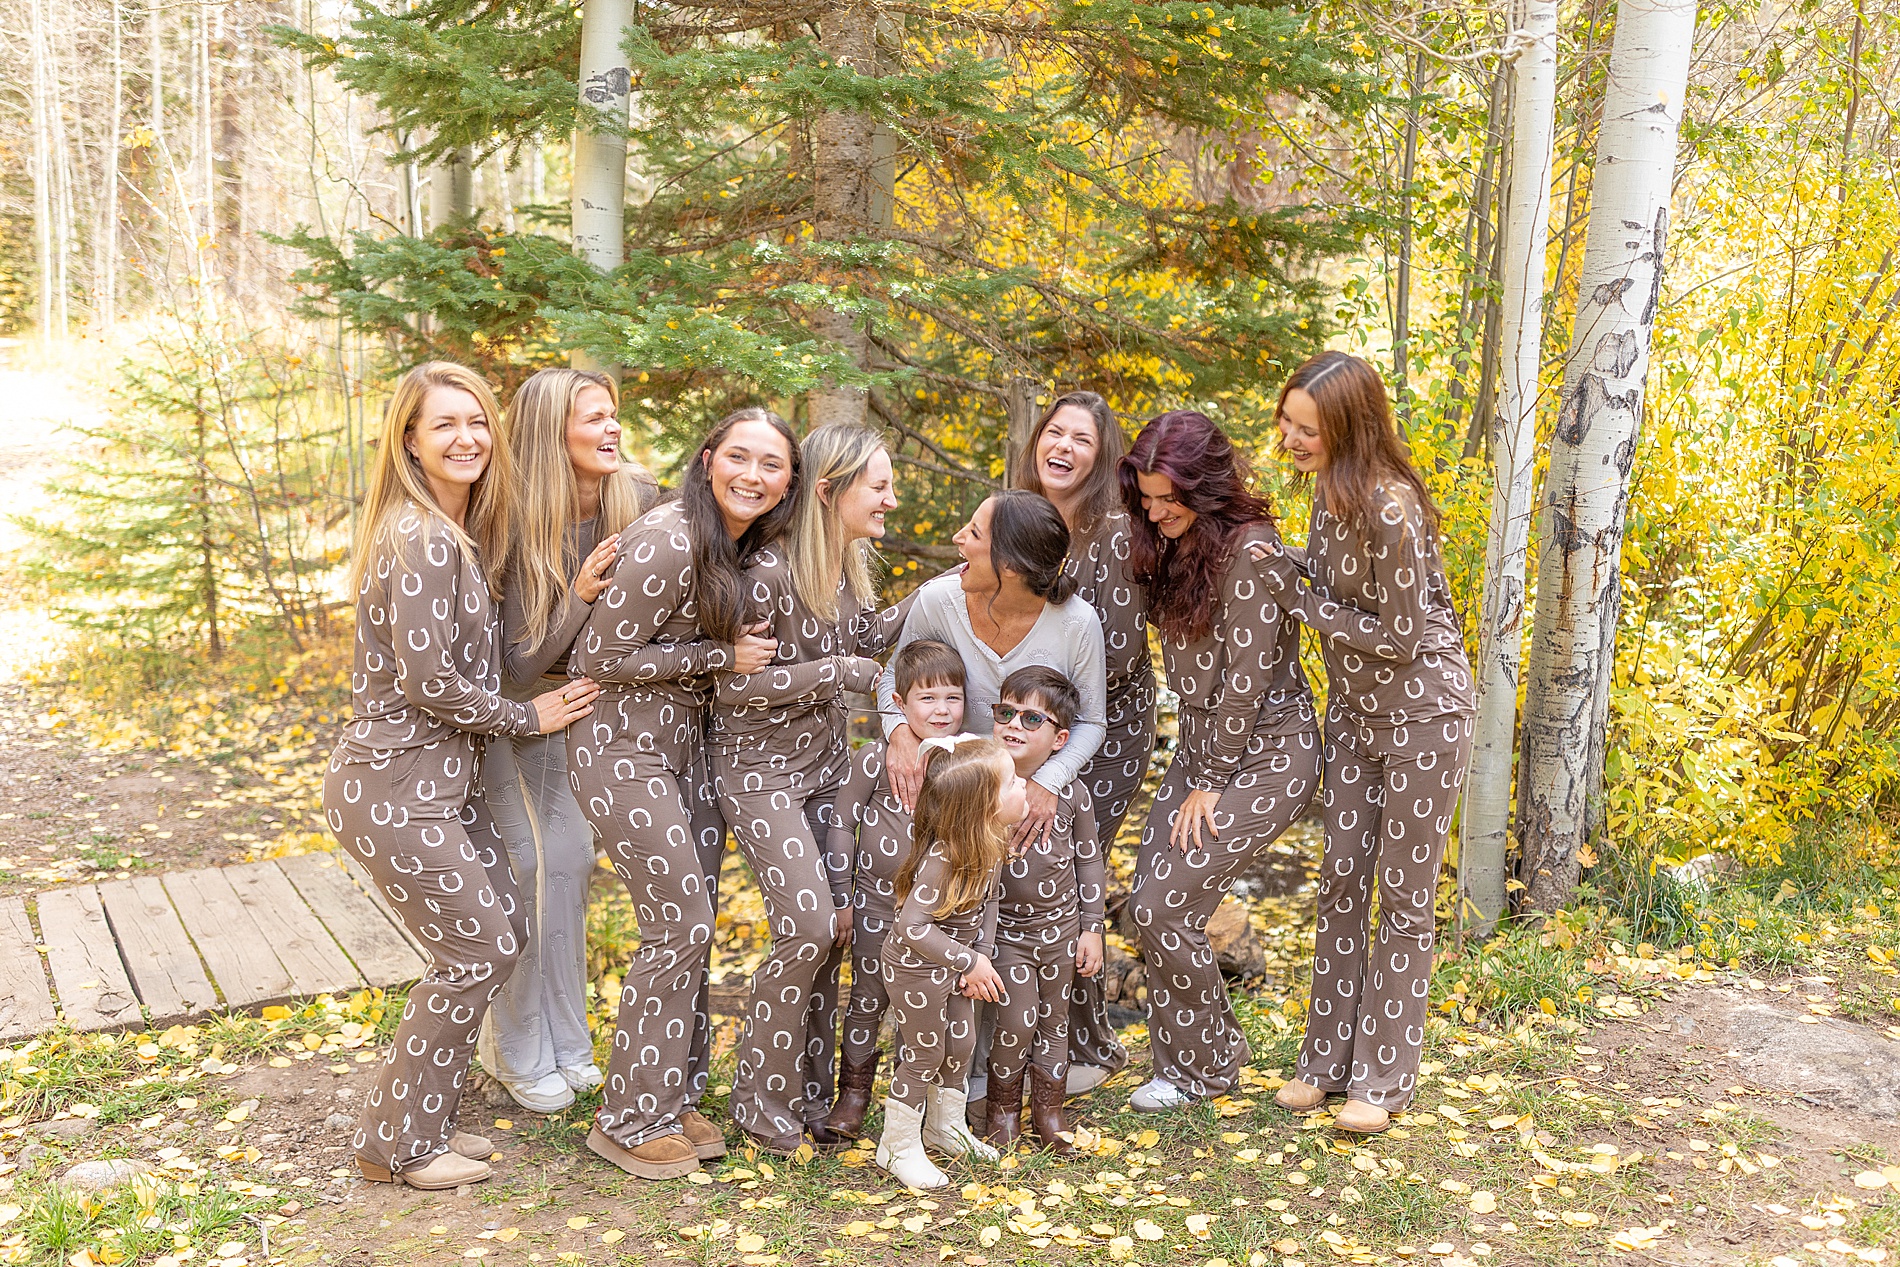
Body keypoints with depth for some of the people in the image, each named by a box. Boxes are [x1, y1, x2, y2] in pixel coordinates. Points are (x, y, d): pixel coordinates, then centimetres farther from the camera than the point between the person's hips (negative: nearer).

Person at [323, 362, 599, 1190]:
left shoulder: (462, 533, 11)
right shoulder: (419, 540, -19)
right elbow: (428, 680, -21)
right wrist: (528, 717, -9)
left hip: (441, 780, 10)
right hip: (393, 787, -10)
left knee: (502, 933, 13)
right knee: (477, 951, -1)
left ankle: (428, 1118, 27)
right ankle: (397, 1144, 15)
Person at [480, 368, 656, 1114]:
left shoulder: (638, 501, -15)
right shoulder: (518, 525, -28)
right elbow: (517, 667, -26)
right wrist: (578, 597, -39)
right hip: (513, 707, -5)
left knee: (573, 856, 8)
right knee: (541, 860, -7)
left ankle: (559, 1042, 23)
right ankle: (520, 1053, 10)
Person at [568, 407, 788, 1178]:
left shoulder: (745, 544, 4)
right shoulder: (668, 545, -23)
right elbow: (600, 659, -20)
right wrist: (720, 657, -18)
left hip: (685, 741, 9)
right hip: (623, 746, -9)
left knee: (695, 921, 11)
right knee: (678, 926, -6)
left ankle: (675, 1097, 26)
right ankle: (627, 1120, 10)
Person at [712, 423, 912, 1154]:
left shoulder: (850, 560, 0)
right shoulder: (768, 571, -24)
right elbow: (733, 684, -20)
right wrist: (836, 672, -21)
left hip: (827, 762, 8)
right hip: (759, 768, -8)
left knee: (837, 925, 6)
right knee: (807, 927, -12)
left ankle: (808, 1093, 22)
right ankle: (760, 1103, 8)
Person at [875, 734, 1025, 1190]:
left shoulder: (987, 846, -10)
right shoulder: (943, 859, -36)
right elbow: (912, 926, -35)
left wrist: (982, 956, -6)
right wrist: (970, 961, -29)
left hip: (953, 964, 8)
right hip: (916, 969, -8)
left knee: (961, 1045, 19)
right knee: (924, 1054, 6)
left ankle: (946, 1126, 42)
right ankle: (900, 1146, 26)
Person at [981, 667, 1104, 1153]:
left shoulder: (1071, 791, -10)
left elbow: (1089, 861, 1)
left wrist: (1091, 929, 2)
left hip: (1062, 925, 2)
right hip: (1005, 927, -2)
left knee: (1054, 1017, 13)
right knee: (1016, 1019, -8)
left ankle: (1048, 1108, 30)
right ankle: (1003, 1106, 16)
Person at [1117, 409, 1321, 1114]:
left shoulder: (1249, 548, -19)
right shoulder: (1173, 548, 7)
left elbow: (1248, 678, -18)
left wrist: (1209, 786, -13)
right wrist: (1192, 770, 6)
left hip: (1266, 753, -8)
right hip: (1203, 745, 8)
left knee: (1162, 906, -10)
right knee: (1152, 904, 3)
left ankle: (1208, 1066, 11)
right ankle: (1179, 1064, 19)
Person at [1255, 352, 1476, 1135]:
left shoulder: (1390, 509, -27)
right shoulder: (1330, 491, -1)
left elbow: (1399, 637, -22)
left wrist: (1301, 600, -17)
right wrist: (1292, 576, -4)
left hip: (1422, 711, -8)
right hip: (1354, 709, 8)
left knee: (1404, 894, 2)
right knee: (1341, 879, 11)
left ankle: (1383, 1078, 14)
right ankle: (1327, 1060, 22)